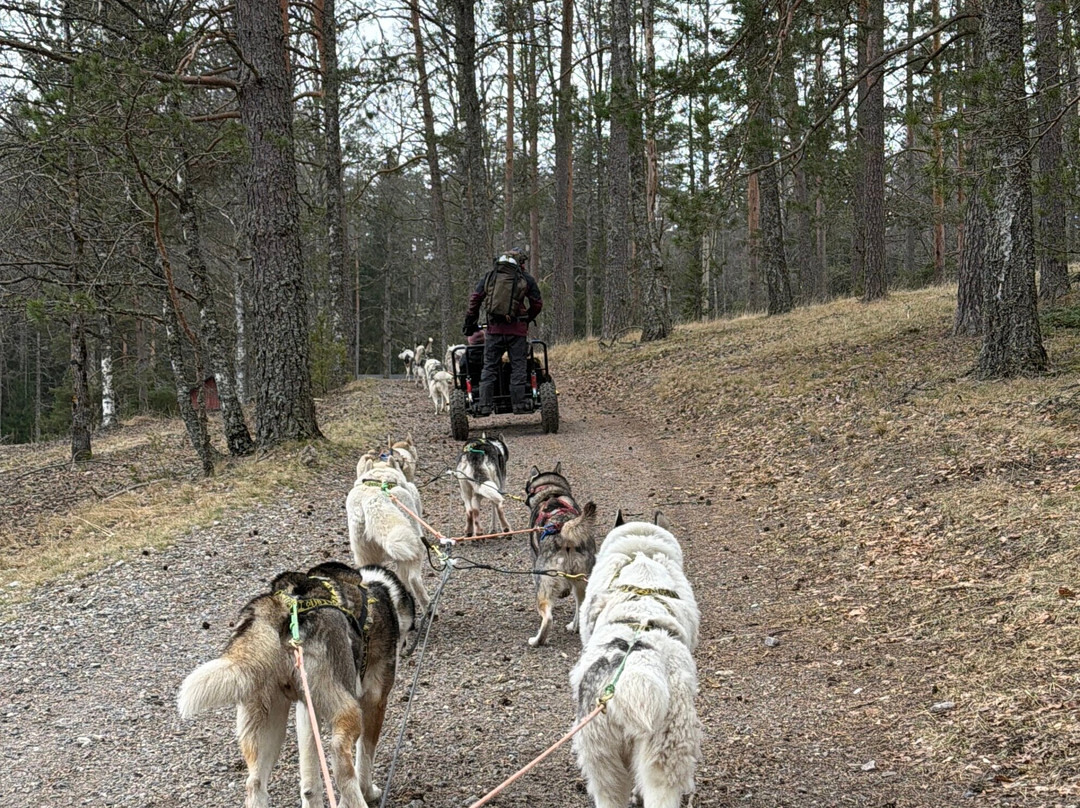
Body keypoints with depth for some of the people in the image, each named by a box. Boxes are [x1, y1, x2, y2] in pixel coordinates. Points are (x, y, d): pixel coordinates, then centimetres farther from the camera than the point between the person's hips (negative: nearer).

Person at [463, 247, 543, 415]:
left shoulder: (489, 275, 10)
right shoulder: (526, 279, 3)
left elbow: (475, 298, 9)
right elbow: (537, 303, 6)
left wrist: (470, 321, 16)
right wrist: (527, 319, 20)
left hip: (494, 328, 2)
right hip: (517, 329, -2)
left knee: (489, 367, 6)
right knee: (518, 366, 5)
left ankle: (484, 405, 2)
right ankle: (519, 403, 2)